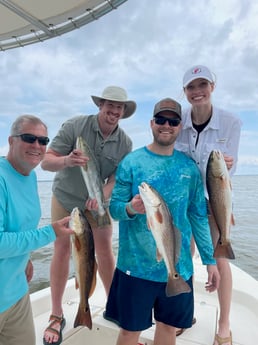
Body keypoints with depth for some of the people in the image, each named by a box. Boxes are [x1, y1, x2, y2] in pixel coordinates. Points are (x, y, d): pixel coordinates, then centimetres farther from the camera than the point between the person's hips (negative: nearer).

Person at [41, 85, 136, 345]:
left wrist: (101, 196, -33)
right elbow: (46, 161, -22)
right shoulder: (75, 126, -20)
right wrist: (66, 161, -43)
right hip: (65, 198, -1)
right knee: (62, 250, 1)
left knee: (105, 249, 4)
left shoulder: (125, 143, -12)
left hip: (97, 202, 2)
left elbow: (117, 178, -13)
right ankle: (56, 315, 18)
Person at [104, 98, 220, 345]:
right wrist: (130, 208, -29)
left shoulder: (189, 167, 2)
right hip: (137, 264, -3)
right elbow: (114, 208, -7)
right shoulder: (131, 162, -8)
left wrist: (210, 260, 5)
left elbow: (198, 215, 7)